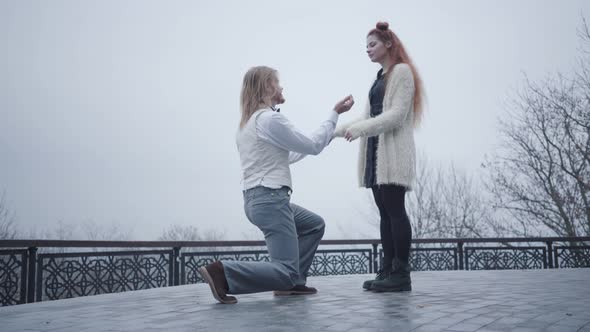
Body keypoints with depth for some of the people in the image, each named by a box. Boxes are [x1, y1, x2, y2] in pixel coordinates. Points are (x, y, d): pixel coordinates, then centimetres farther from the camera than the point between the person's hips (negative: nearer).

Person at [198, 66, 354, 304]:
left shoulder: (248, 122, 16)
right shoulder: (271, 119, -13)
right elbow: (313, 146, -5)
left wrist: (323, 139, 27)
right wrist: (335, 113, 4)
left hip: (256, 198, 10)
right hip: (270, 199, -10)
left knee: (314, 225, 26)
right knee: (286, 271, -9)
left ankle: (292, 283, 17)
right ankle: (221, 272, -17)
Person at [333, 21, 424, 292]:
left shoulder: (402, 72, -2)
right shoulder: (380, 77, 23)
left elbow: (396, 115, -13)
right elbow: (368, 117, 22)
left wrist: (360, 128, -20)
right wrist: (334, 131, 15)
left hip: (393, 151, -8)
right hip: (376, 151, 8)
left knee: (395, 210, -10)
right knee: (385, 212, 5)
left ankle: (401, 275, -8)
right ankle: (388, 270, 7)